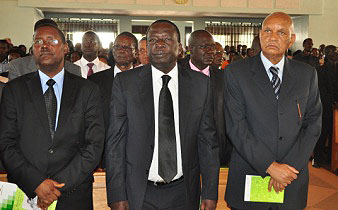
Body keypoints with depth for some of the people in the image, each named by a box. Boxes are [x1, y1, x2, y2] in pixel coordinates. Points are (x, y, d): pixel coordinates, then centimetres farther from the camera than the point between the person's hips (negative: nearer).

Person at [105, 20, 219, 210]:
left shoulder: (200, 83, -1)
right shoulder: (125, 82, -4)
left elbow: (208, 141, 1)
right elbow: (115, 142, -4)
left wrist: (210, 193, -1)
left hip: (183, 194, 1)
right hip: (139, 194, -1)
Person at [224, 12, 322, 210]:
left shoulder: (307, 74, 4)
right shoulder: (236, 72, -6)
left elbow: (313, 124, 1)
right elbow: (236, 127, -12)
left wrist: (290, 167, -10)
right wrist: (270, 166, -17)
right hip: (248, 179, -2)